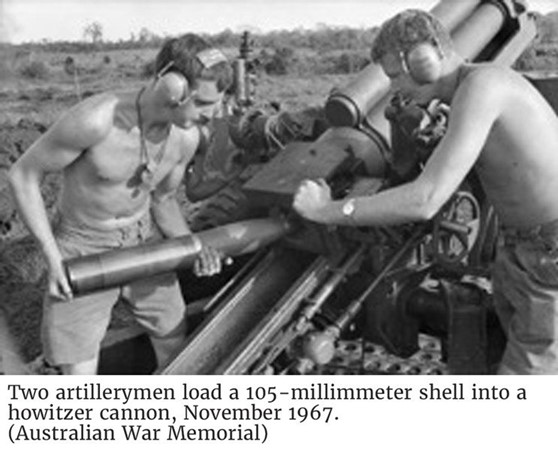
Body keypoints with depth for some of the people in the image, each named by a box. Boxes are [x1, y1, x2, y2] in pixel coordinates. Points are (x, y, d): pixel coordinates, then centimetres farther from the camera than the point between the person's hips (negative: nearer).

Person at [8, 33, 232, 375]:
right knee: (79, 369, -2)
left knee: (177, 344, 12)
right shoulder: (94, 119, -33)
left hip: (144, 240, 5)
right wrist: (53, 260, -22)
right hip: (83, 248, -4)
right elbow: (24, 175, -18)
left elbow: (163, 200, 2)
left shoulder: (188, 136, -15)